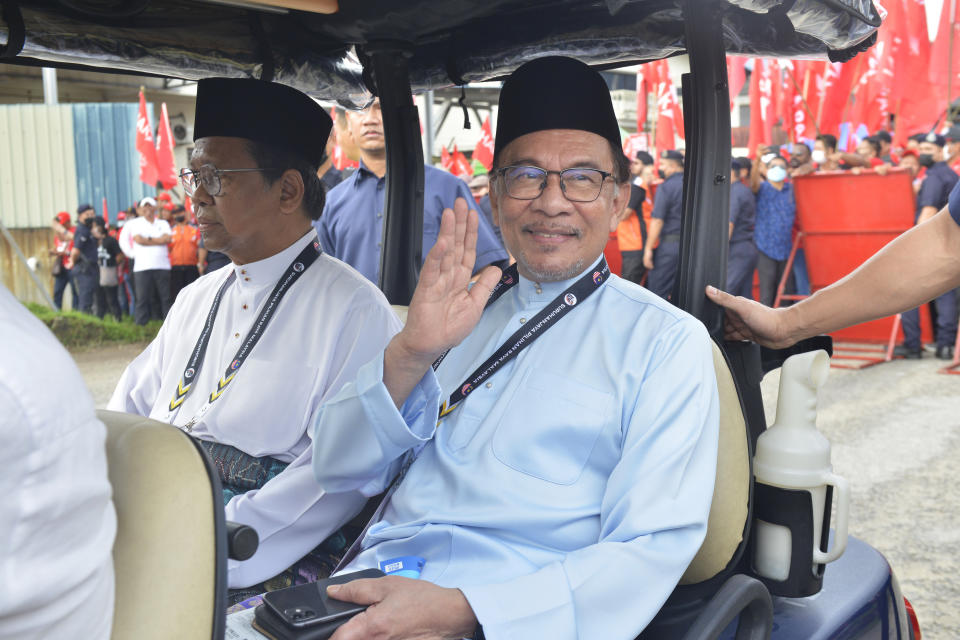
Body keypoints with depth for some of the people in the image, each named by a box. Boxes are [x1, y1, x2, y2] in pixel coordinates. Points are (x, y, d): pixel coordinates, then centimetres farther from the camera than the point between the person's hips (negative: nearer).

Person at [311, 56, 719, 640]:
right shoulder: (458, 308, 13)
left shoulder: (668, 343, 0)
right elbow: (338, 470, 8)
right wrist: (409, 353, -10)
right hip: (364, 592, 5)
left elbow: (653, 549, -10)